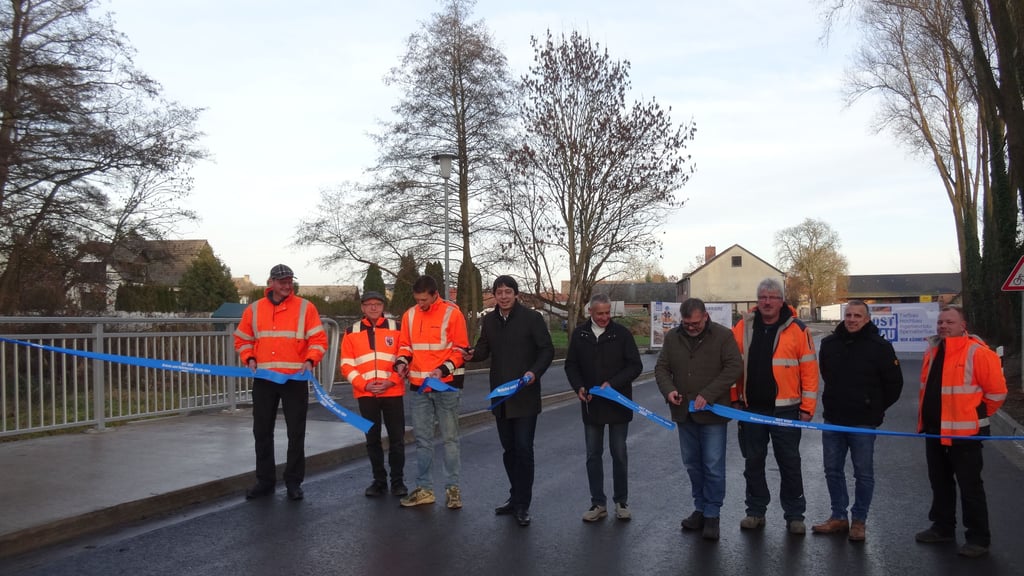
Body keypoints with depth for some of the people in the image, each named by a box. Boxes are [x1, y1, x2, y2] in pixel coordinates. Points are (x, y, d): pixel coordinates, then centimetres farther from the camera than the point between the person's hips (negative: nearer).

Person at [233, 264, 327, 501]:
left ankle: (294, 482, 14)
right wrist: (249, 359, -3)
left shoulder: (305, 308, -2)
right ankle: (265, 480, 21)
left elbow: (318, 339, -3)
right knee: (262, 432, 9)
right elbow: (242, 339, 14)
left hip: (295, 380, -2)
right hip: (263, 380, 3)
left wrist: (310, 360, -18)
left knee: (296, 433, 3)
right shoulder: (254, 309, 6)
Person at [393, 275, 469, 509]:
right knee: (422, 439, 10)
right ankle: (424, 488, 19)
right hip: (418, 386, 5)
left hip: (446, 385, -4)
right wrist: (402, 361, -4)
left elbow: (460, 349, -7)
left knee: (450, 437, 4)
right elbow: (405, 345, 16)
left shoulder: (452, 313, -7)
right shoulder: (410, 315, 7)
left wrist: (444, 369, -19)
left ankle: (452, 488, 14)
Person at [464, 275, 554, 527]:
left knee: (523, 448, -5)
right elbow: (484, 348, 12)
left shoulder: (531, 318, -7)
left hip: (525, 395, -5)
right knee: (508, 449, 14)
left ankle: (522, 504, 4)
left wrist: (535, 372, -22)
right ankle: (515, 497, 28)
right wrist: (473, 354, -10)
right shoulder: (489, 320, 8)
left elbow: (547, 349, -7)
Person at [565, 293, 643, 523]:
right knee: (593, 455, 8)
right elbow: (571, 365, 8)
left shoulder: (621, 333, -7)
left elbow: (635, 366, -7)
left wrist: (612, 384, -18)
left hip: (618, 404, -2)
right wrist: (579, 387, -9)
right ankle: (598, 503, 18)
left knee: (619, 454, 7)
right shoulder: (579, 334, 1)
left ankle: (621, 502, 20)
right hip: (591, 404, 2)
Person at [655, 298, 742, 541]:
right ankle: (700, 509, 27)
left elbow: (734, 367, -13)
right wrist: (668, 389, -13)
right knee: (692, 464, 14)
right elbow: (661, 368, 8)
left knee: (713, 466, -1)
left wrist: (708, 395, -20)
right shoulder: (672, 337, 5)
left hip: (713, 413, -5)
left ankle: (712, 515, 10)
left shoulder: (723, 336, -8)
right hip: (684, 413, 5)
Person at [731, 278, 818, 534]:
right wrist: (734, 398, 3)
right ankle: (756, 511, 23)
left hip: (785, 409, -3)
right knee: (753, 462, 11)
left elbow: (809, 369, -5)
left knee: (789, 463, 6)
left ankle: (794, 515, 18)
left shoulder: (797, 329, -4)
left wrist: (807, 406, -7)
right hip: (750, 408, 3)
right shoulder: (743, 327, 3)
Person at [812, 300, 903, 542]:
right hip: (833, 419, 4)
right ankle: (838, 517, 22)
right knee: (833, 470, 10)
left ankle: (859, 520, 16)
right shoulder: (829, 343, 4)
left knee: (863, 473, 5)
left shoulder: (879, 346, -8)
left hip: (863, 422, -4)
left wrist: (876, 408, 3)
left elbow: (894, 383, 0)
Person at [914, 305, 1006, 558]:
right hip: (934, 431, 8)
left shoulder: (977, 353, -15)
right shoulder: (932, 352, 9)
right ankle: (943, 527, 31)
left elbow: (997, 390, -12)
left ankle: (978, 538, 11)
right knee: (940, 483, 18)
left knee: (969, 486, 1)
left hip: (964, 433, -8)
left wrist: (976, 416, -1)